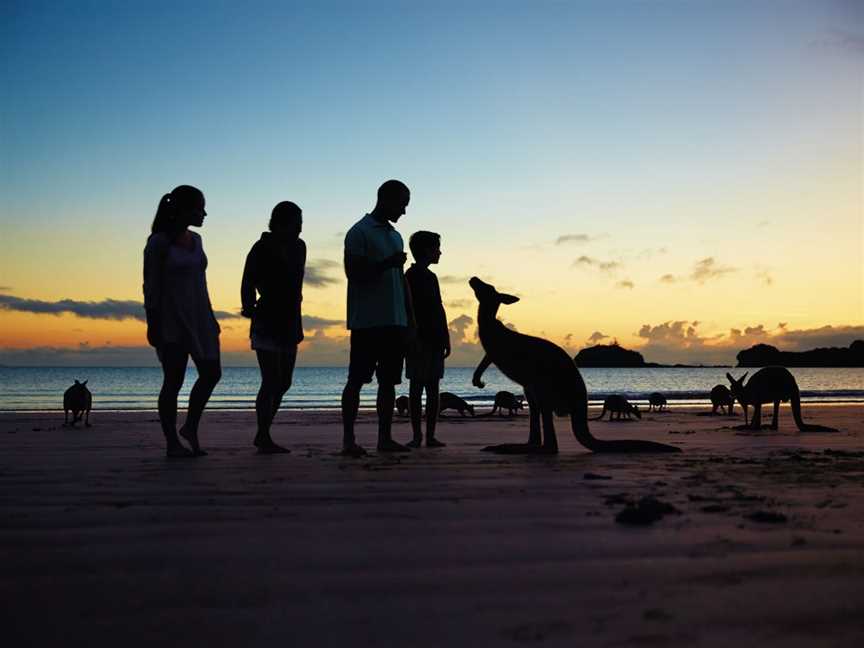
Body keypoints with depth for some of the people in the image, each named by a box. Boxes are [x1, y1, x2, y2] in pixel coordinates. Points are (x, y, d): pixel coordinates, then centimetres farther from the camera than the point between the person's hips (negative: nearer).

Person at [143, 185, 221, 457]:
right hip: (171, 320, -7)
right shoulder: (158, 243, -9)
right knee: (174, 380, -1)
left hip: (198, 317, 7)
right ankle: (172, 443, 9)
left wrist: (211, 318, 16)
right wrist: (152, 325, -15)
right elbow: (150, 286, -11)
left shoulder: (195, 240, 11)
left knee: (211, 373, 2)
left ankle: (191, 427, 19)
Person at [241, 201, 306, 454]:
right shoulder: (262, 248, -10)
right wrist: (249, 308, -23)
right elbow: (248, 283, -11)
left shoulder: (298, 247, 8)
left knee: (283, 382, 10)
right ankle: (264, 439, -3)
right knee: (271, 381, -10)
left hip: (290, 323, 8)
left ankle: (262, 436, 21)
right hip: (267, 323, -7)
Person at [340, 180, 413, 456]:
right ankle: (348, 439, -1)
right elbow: (353, 273, -11)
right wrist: (386, 264, -21)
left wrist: (408, 319, 16)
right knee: (356, 379, -5)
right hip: (367, 322, -7)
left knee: (389, 381, 7)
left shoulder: (395, 236, 19)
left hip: (394, 322, 7)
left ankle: (385, 438, 12)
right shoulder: (360, 232, -4)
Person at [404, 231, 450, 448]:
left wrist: (445, 339, 16)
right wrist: (414, 338, -19)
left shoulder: (430, 277, 20)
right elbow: (409, 309, -12)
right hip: (420, 340, -8)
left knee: (432, 388, 6)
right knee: (416, 387, -4)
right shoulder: (412, 275, -5)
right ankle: (417, 435, -2)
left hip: (434, 340, 8)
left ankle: (430, 435, 8)